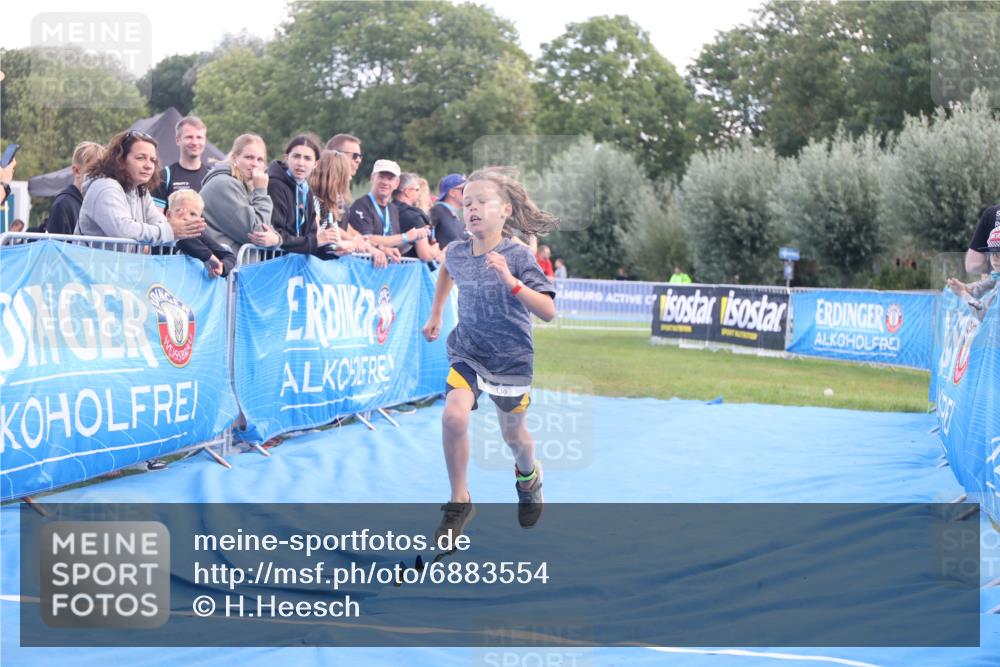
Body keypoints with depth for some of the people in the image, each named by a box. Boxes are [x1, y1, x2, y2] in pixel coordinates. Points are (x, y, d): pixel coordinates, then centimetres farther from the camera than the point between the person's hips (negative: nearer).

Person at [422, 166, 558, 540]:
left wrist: (510, 281, -38)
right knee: (454, 416, -21)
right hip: (467, 351, 2)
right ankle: (459, 502, -5)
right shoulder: (456, 253, -8)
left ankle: (528, 475, 50)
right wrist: (435, 316, 23)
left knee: (512, 434, 13)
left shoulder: (517, 256, -20)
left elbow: (548, 312, -26)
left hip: (511, 358, -2)